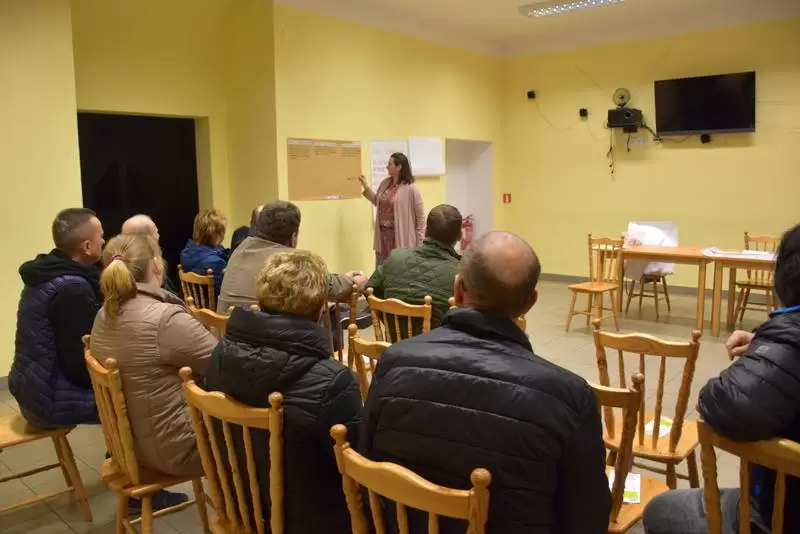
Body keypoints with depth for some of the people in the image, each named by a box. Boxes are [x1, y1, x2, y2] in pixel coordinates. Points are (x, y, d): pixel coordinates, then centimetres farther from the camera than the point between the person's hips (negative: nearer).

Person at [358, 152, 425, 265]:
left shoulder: (410, 189, -14)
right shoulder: (385, 184, 7)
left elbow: (420, 218, -11)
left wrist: (419, 244, -12)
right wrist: (366, 187, 16)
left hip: (400, 238, -7)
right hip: (383, 234, 7)